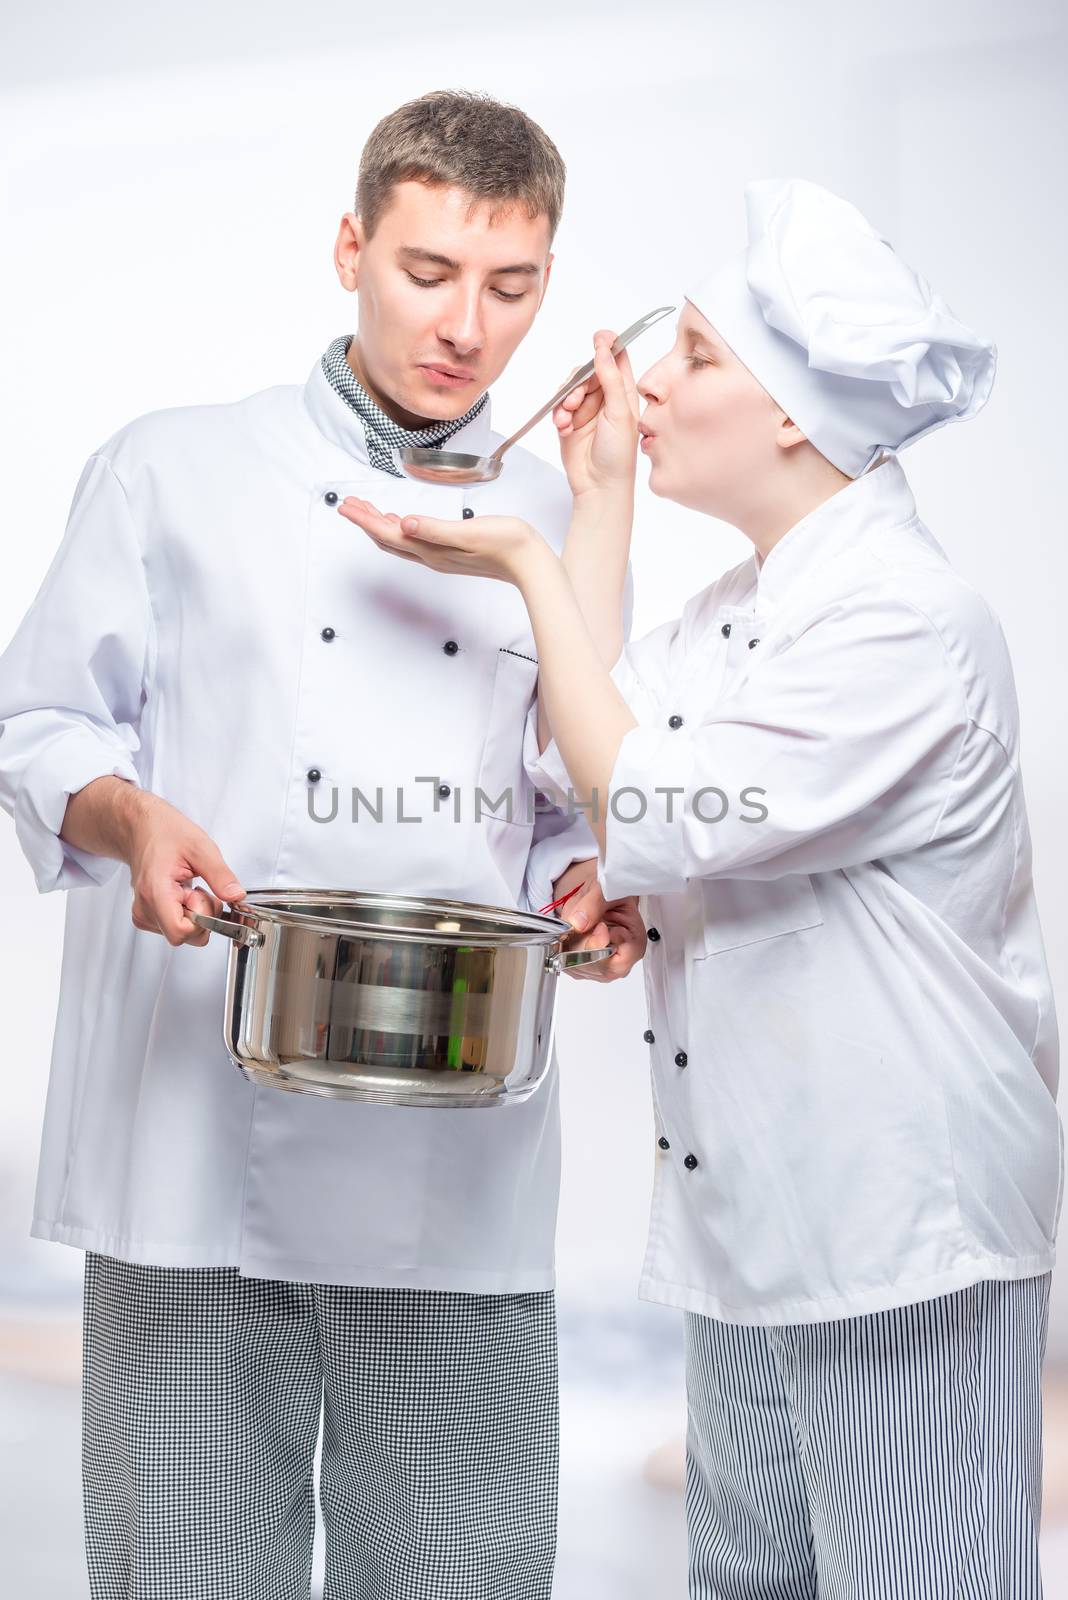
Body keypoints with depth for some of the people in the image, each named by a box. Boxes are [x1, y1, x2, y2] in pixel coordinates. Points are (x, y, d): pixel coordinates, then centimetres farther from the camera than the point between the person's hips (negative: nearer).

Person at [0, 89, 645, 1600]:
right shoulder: (173, 473, 5)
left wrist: (591, 884, -4)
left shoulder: (559, 525, 11)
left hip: (460, 1166, 2)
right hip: (200, 1128, -1)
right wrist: (130, 815, -14)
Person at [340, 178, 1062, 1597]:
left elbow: (646, 821, -22)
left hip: (900, 1229, -9)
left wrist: (529, 568, -14)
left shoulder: (909, 625, -22)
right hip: (751, 1207, 9)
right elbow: (577, 761, 7)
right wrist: (603, 504, 7)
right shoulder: (740, 603, 9)